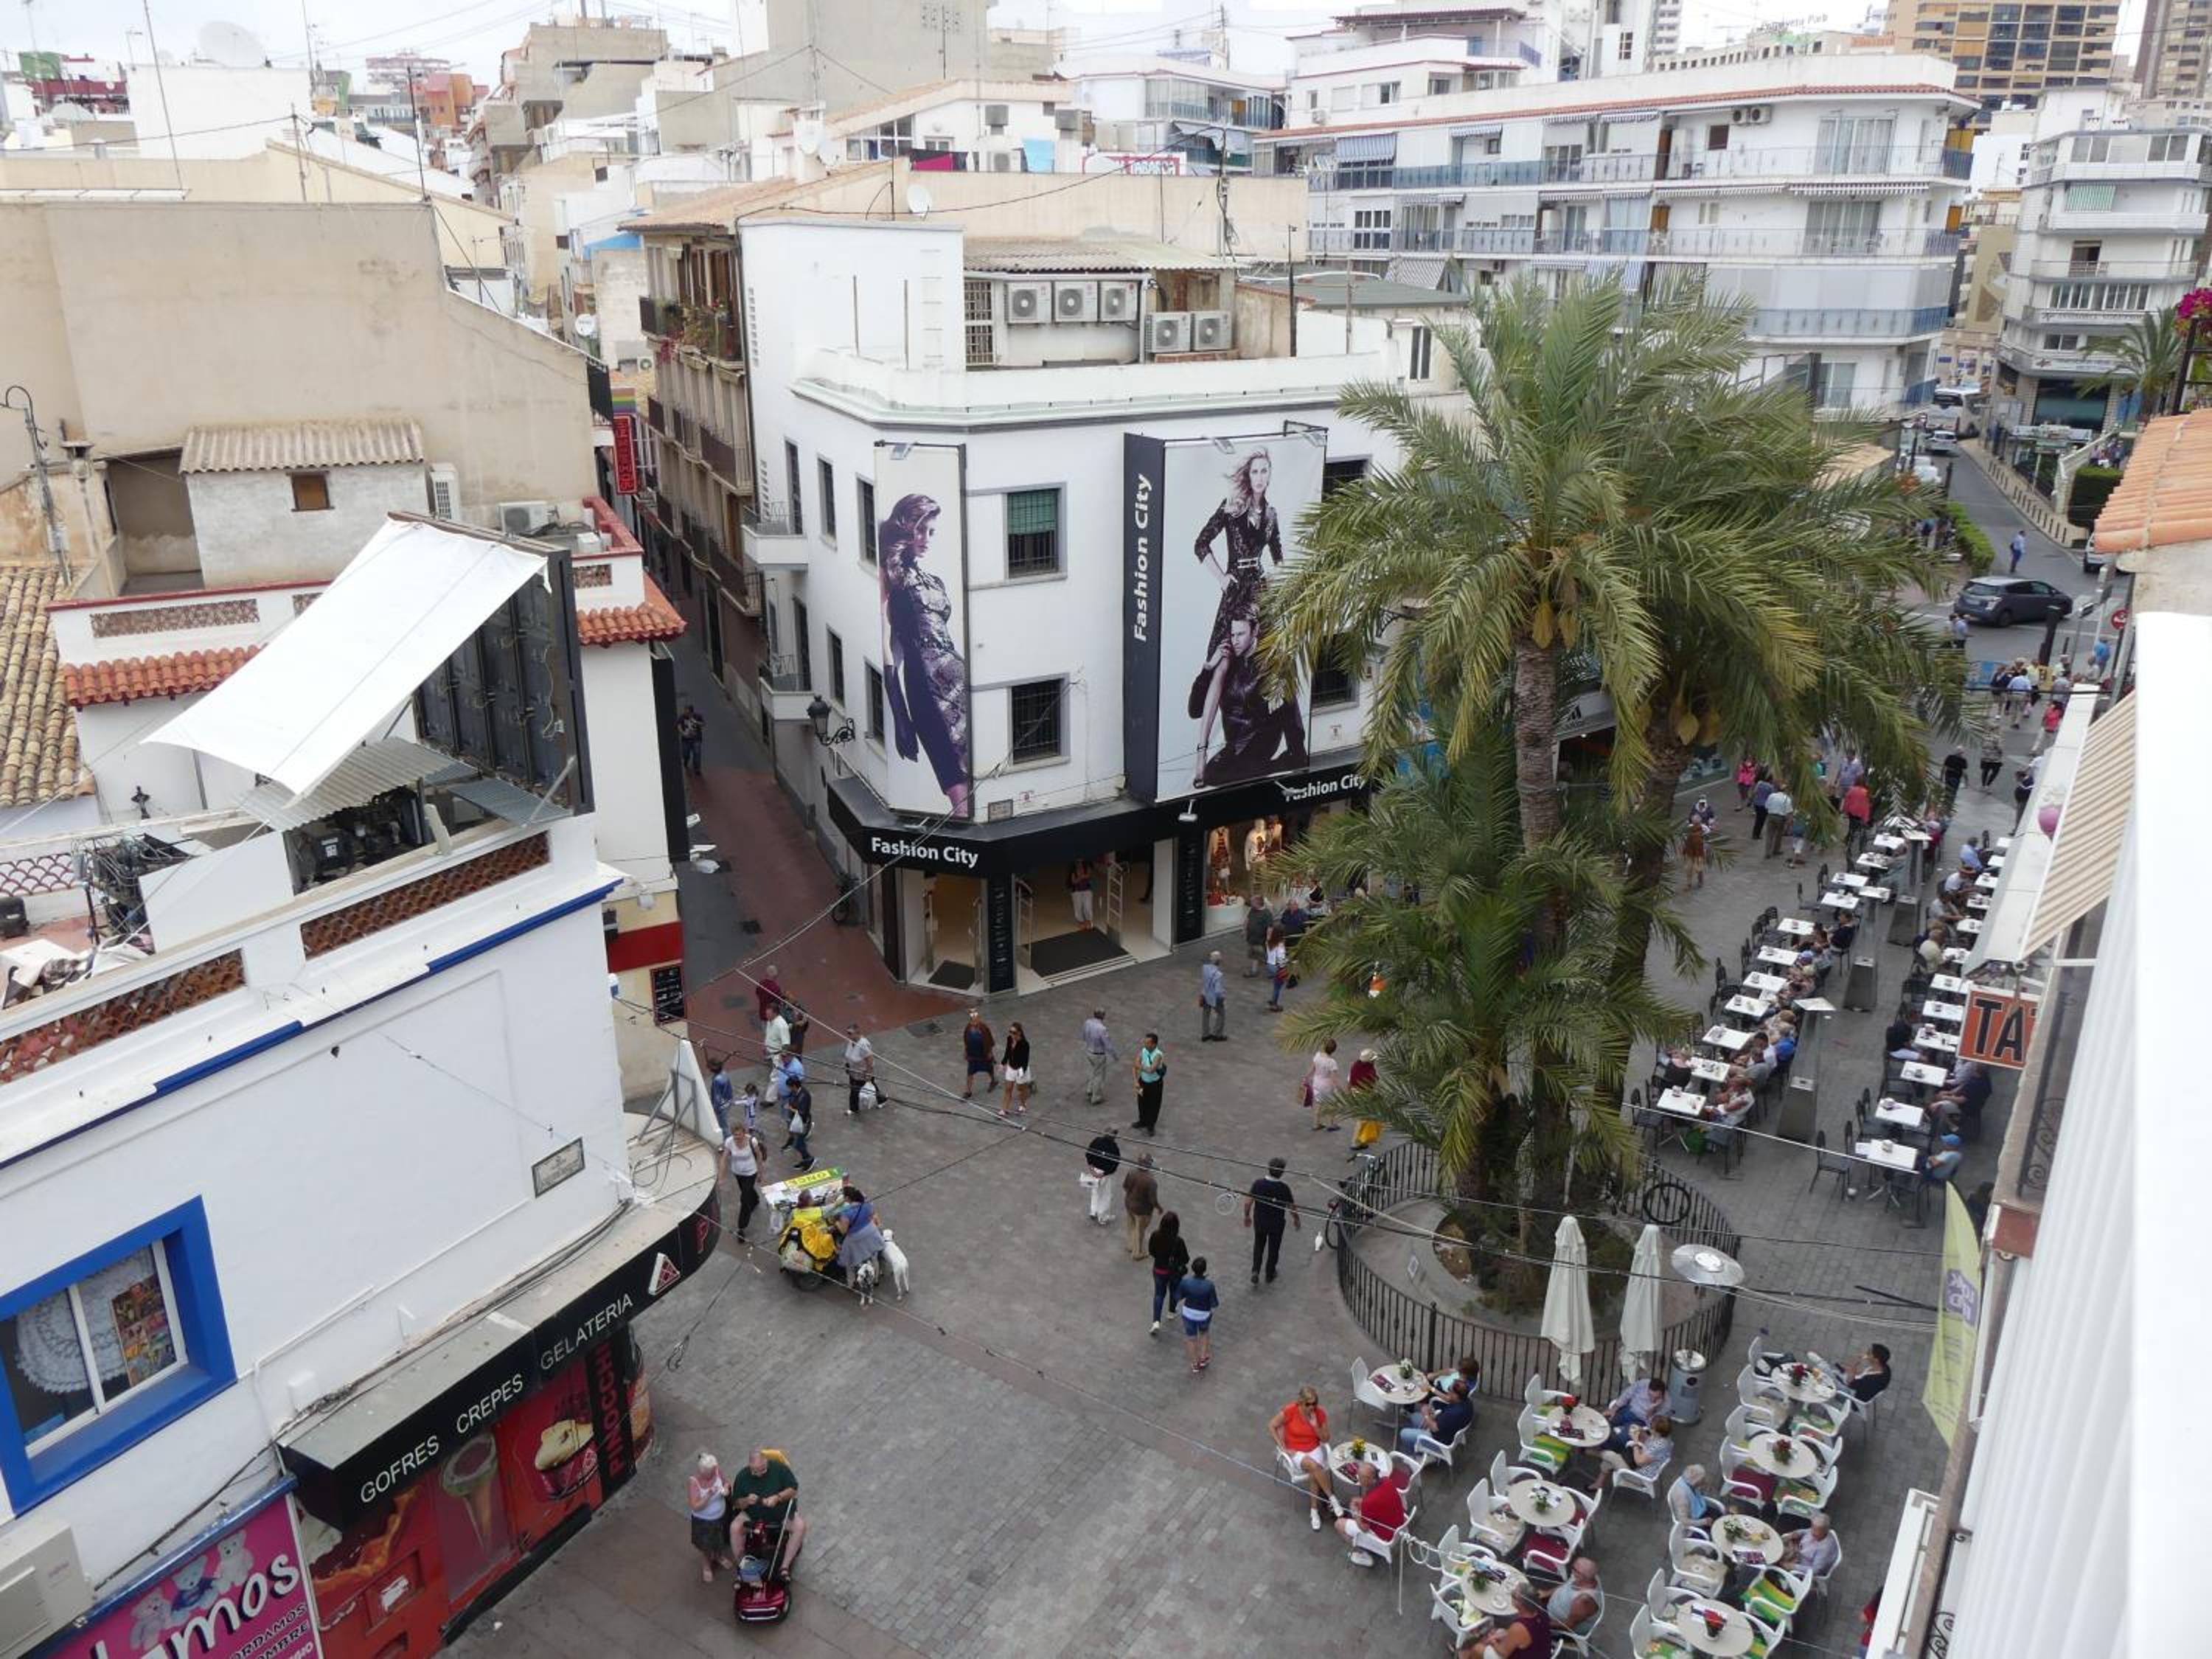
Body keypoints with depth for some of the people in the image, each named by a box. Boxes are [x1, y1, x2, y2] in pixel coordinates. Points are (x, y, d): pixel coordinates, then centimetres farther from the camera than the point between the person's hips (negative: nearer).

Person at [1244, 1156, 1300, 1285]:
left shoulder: (1258, 1183, -19)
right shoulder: (1284, 1188, -24)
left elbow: (1248, 1203, -13)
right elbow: (1292, 1207, -13)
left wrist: (1247, 1216, 6)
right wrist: (1296, 1220, 7)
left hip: (1259, 1221, 2)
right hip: (1276, 1224, -2)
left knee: (1258, 1246, 25)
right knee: (1274, 1249, 21)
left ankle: (1255, 1271, 13)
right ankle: (1270, 1275, 36)